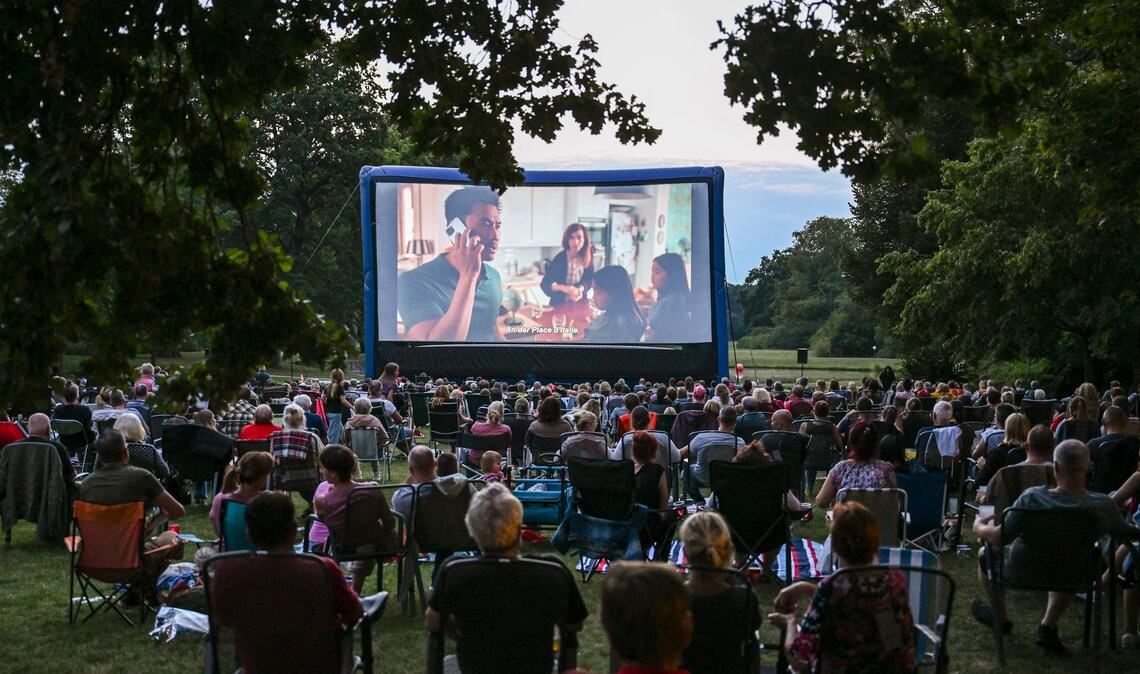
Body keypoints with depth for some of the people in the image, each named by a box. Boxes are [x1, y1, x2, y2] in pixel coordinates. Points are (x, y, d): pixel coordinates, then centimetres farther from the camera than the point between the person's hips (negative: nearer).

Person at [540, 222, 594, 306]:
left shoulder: (588, 257, -6)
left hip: (579, 303, 3)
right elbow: (545, 283, -16)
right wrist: (563, 288, -31)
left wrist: (580, 289, -23)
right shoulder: (560, 258, -15)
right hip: (559, 303, -3)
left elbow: (589, 280, -3)